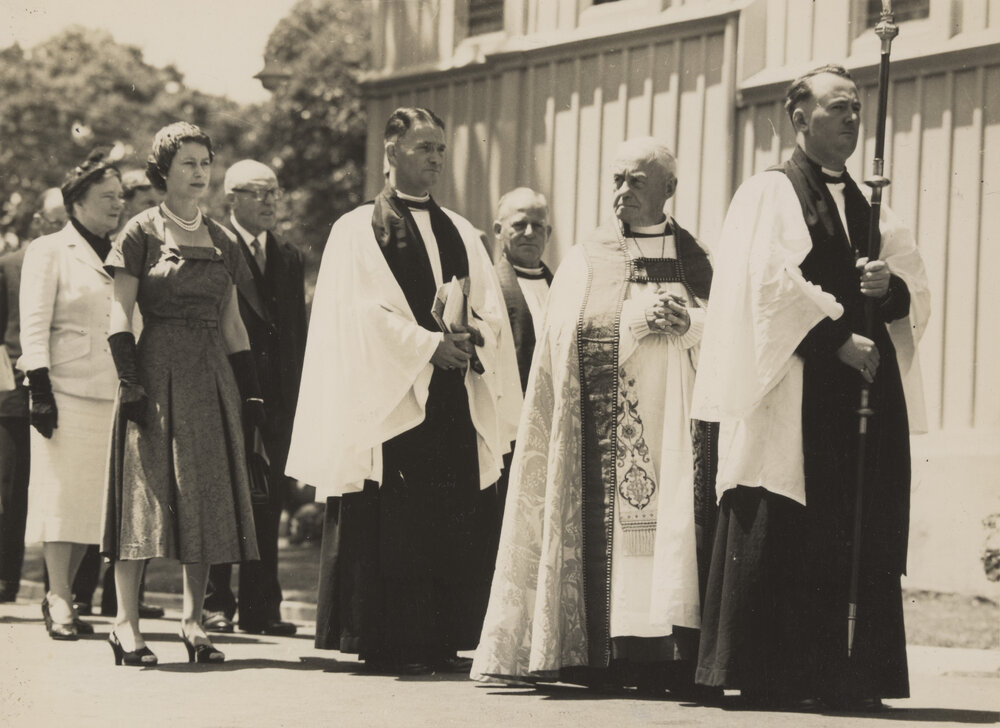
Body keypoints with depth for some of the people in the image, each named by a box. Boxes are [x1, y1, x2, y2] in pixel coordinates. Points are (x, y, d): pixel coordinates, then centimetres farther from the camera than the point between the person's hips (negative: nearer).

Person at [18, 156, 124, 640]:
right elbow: (34, 324, -5)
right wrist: (39, 389, -13)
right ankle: (59, 603, -7)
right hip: (66, 391, -5)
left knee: (92, 500, 2)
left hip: (110, 396, 5)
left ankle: (60, 593, 11)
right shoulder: (49, 252, 1)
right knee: (62, 495, -8)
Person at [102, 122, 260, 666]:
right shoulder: (142, 233, 0)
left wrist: (250, 391, 11)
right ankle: (126, 622, -8)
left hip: (212, 377, 5)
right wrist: (130, 379, -15)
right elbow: (120, 312, -4)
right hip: (158, 371, -5)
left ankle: (193, 620, 6)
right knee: (147, 488, -9)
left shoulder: (221, 240, 15)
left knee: (208, 497, 2)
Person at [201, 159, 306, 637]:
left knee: (268, 506, 6)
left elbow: (298, 332, 16)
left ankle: (261, 607, 11)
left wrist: (296, 396, 8)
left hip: (277, 400, 5)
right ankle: (215, 604, 6)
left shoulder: (289, 258, 16)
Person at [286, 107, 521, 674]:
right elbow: (364, 311, -7)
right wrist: (429, 345, -16)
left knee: (454, 518, -1)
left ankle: (442, 640, 3)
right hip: (391, 395, -5)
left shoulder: (460, 233, 18)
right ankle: (386, 642, -3)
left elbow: (491, 309, 12)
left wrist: (474, 337, -10)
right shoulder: (359, 230, 4)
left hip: (454, 398, 5)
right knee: (394, 518, -7)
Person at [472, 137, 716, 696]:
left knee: (677, 527, -8)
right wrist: (641, 318, -12)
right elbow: (572, 334, -1)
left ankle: (674, 659, -9)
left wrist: (686, 323, -13)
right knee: (612, 531, -9)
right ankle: (609, 655, -10)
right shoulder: (588, 258, 12)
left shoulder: (698, 260, 14)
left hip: (675, 425, 1)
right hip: (608, 424, -1)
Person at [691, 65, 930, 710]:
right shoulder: (768, 195, 3)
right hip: (795, 389, -5)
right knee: (781, 536, -7)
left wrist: (889, 287, -9)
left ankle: (845, 676, 3)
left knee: (859, 537, 1)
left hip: (867, 391, 5)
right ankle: (771, 675, -3)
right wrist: (838, 336, -16)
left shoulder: (873, 209, 20)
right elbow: (771, 281, -11)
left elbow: (918, 293, 13)